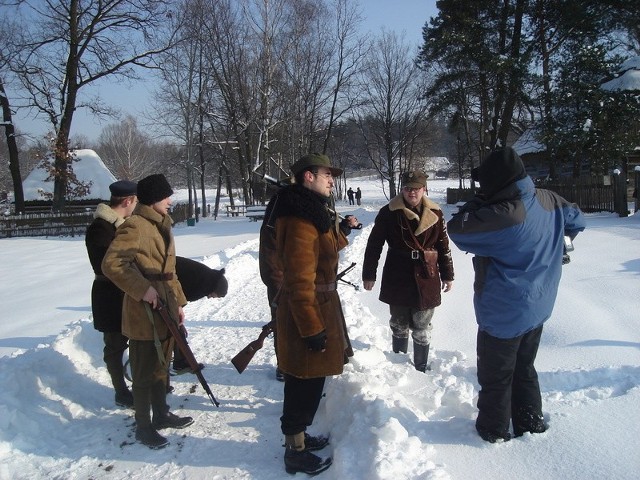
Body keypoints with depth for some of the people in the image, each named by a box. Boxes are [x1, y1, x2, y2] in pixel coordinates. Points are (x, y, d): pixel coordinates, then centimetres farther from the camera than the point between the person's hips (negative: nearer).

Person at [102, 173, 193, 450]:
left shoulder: (161, 226, 13)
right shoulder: (135, 226, -16)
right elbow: (111, 264, -24)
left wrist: (178, 302, 18)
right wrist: (142, 289, -25)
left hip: (165, 309, 9)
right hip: (144, 313, -9)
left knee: (160, 365, 20)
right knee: (144, 372, 4)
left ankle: (161, 414, 35)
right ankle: (143, 427, 18)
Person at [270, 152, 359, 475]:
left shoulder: (310, 211, 11)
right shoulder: (300, 219, -22)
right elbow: (299, 279, -26)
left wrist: (341, 231, 17)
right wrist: (312, 328, -24)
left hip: (318, 304, 10)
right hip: (308, 310, -10)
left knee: (308, 381, 22)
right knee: (306, 384, 3)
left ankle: (298, 435, 39)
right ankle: (295, 451, 20)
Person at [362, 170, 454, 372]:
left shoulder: (435, 213, 0)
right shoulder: (389, 212, -7)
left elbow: (443, 246, 8)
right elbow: (374, 245, -3)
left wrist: (447, 275, 11)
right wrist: (368, 274, -2)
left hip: (426, 279, 1)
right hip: (397, 278, -1)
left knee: (421, 328, 10)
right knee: (399, 325, 13)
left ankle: (421, 368, 26)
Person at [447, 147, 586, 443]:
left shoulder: (501, 216, -31)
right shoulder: (548, 200, -6)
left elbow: (456, 230, -21)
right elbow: (576, 221, 13)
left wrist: (478, 203, -9)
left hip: (504, 313, -7)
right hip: (538, 307, 8)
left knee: (495, 376, 13)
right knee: (524, 369, 25)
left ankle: (494, 430, 30)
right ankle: (531, 423, 39)